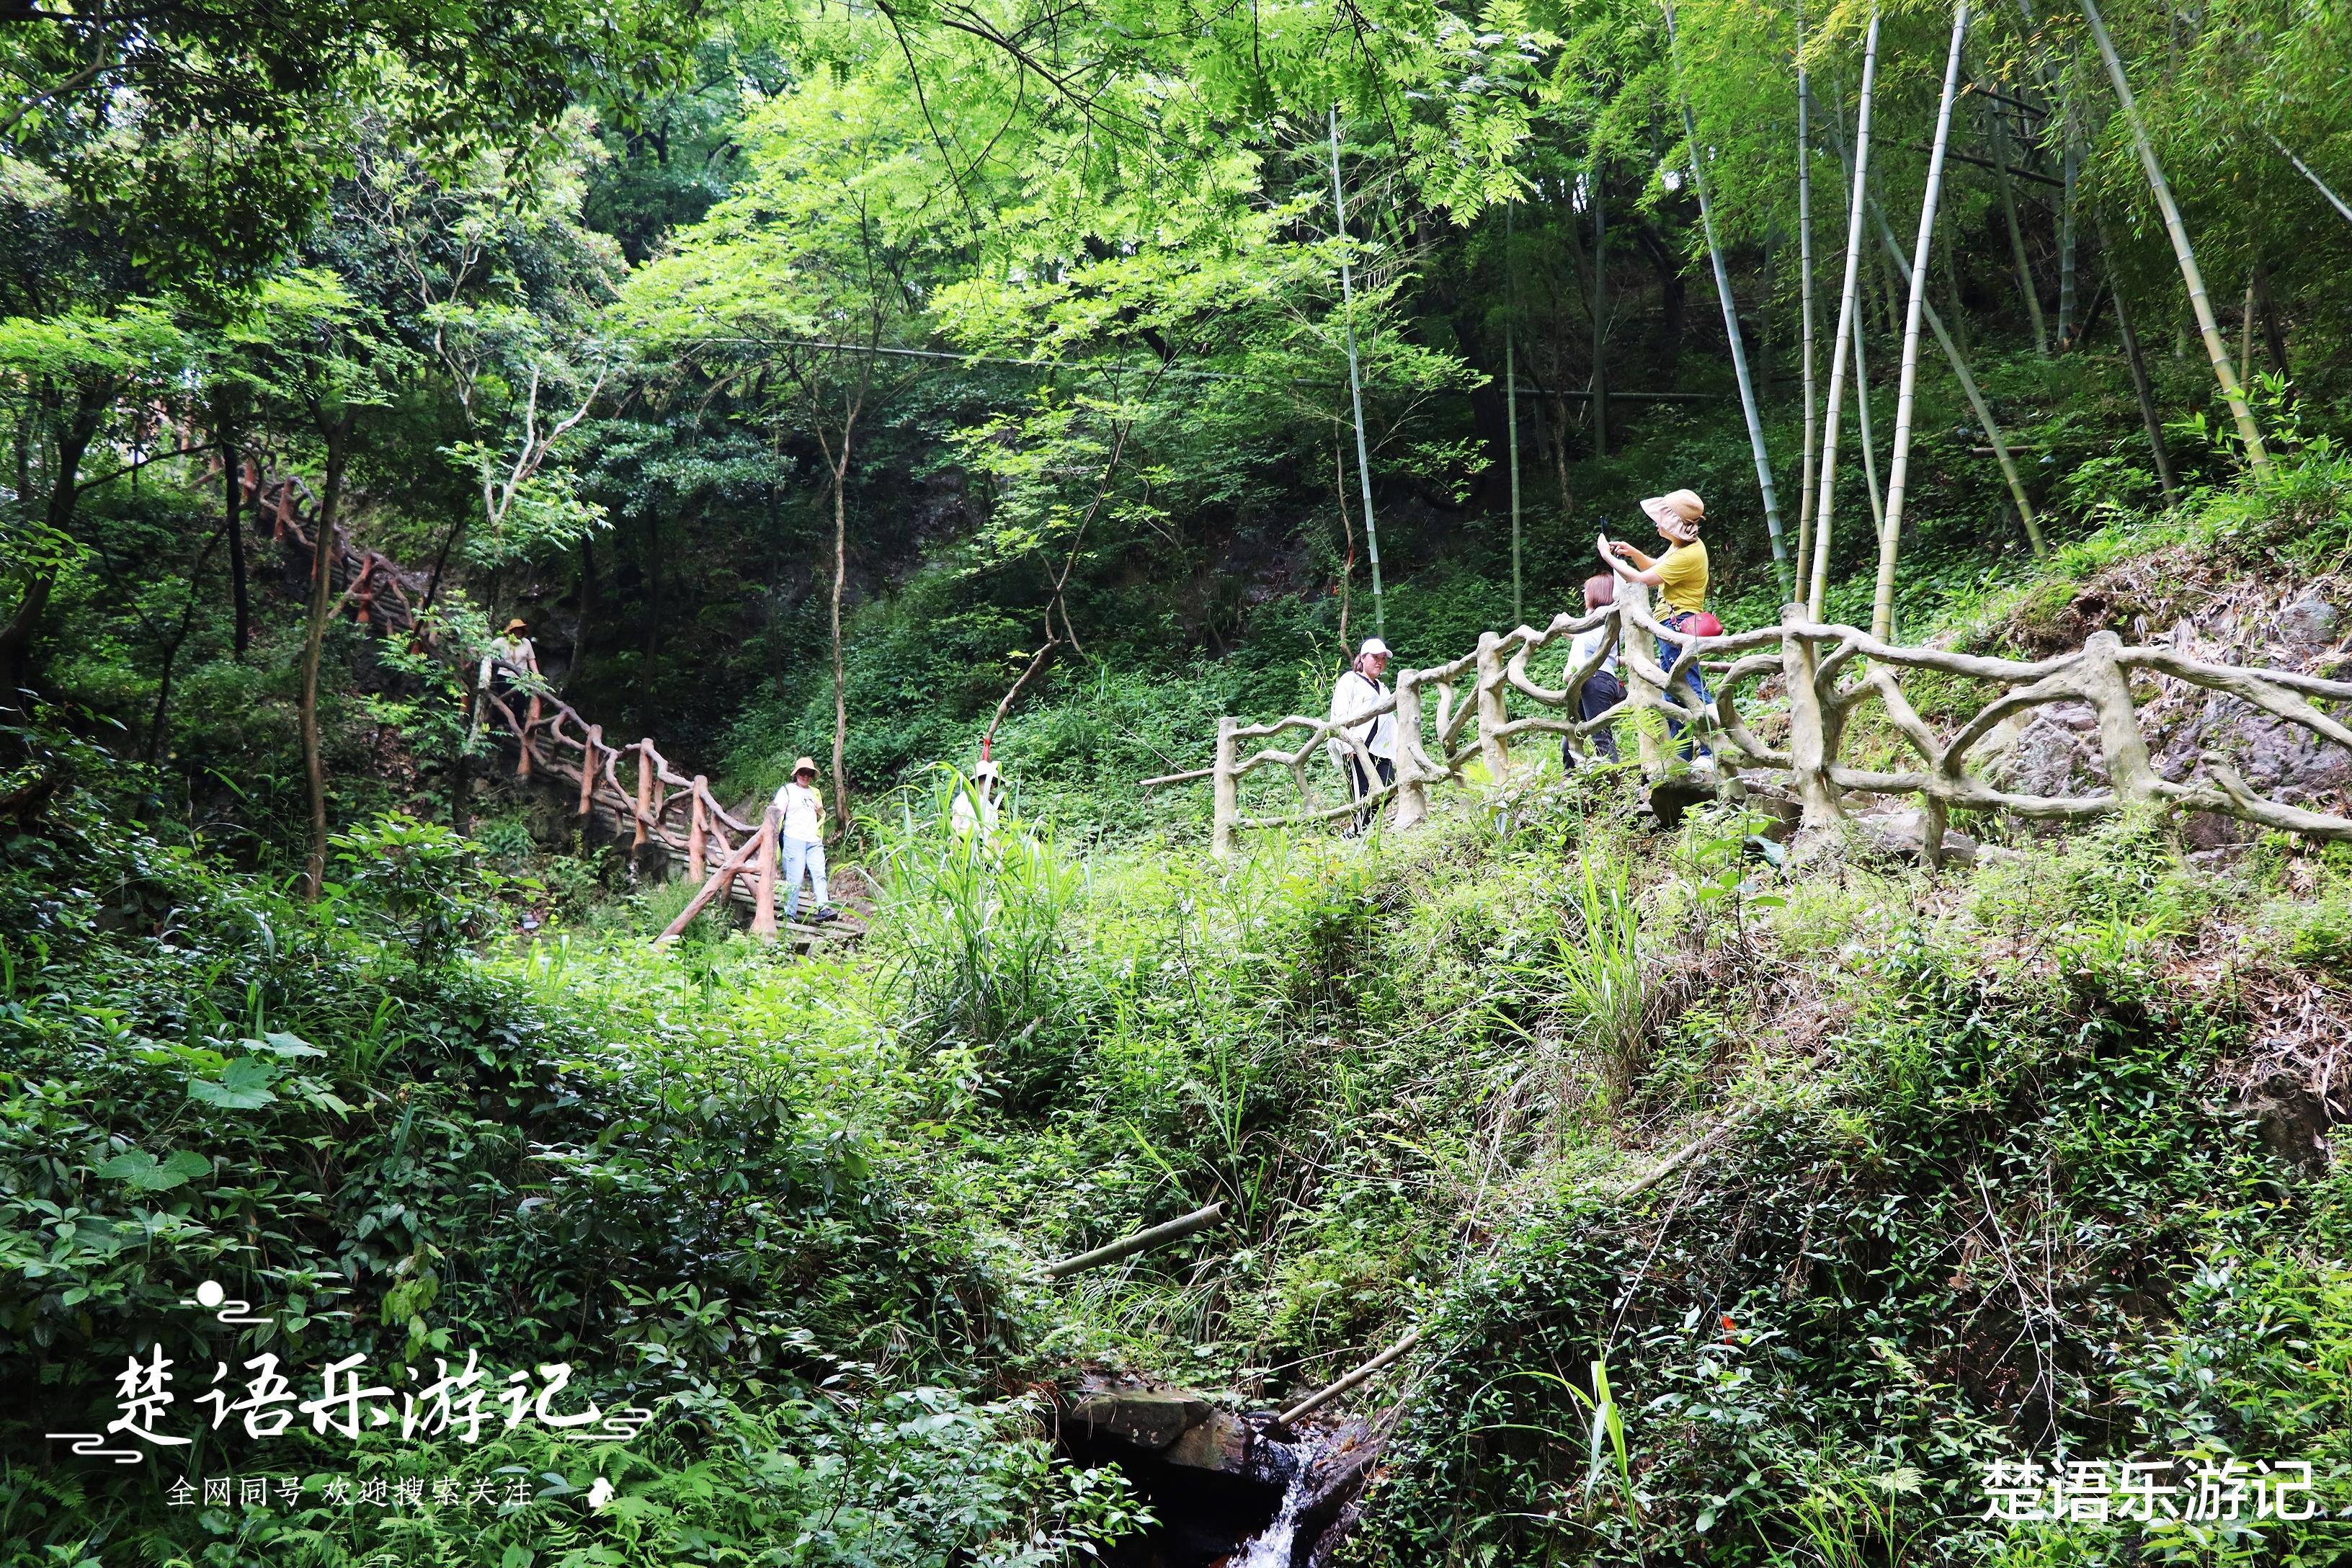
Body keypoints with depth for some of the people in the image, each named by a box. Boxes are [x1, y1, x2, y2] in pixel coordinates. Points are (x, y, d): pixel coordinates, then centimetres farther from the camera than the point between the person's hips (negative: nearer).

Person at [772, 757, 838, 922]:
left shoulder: (815, 793, 24)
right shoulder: (787, 790, 9)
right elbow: (777, 814, 2)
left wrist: (821, 811, 8)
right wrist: (774, 836, -11)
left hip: (814, 840, 5)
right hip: (794, 839, -4)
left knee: (819, 874, -13)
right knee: (794, 878, -9)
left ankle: (823, 908, -25)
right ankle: (789, 915, -6)